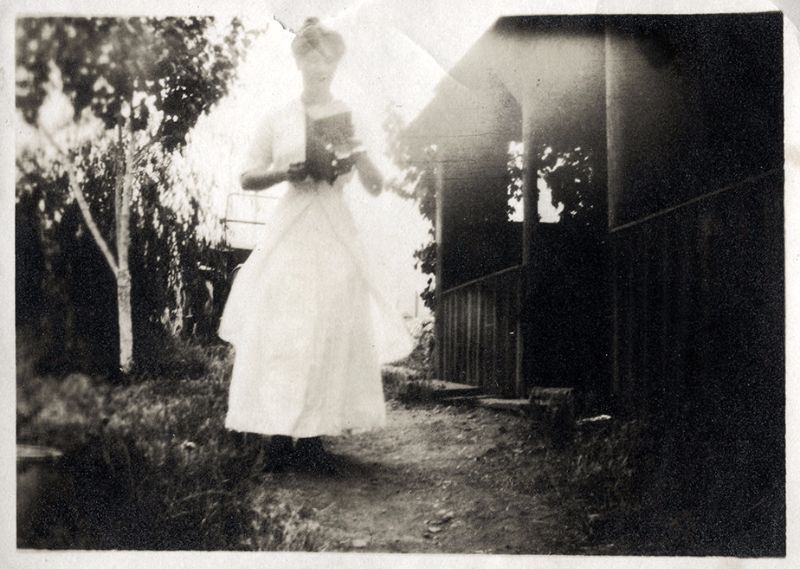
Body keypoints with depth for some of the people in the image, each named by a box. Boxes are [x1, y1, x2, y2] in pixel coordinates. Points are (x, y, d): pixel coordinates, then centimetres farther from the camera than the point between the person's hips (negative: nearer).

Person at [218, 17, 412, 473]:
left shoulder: (351, 119, 9)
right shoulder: (277, 121, 7)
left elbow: (377, 187, 8)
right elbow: (248, 178, 8)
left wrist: (359, 157, -11)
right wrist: (286, 172, -9)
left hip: (335, 235, 1)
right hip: (289, 234, -1)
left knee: (332, 335, -2)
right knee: (279, 333, -5)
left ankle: (313, 437, 6)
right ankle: (280, 437, 0)